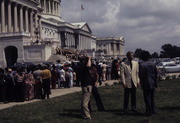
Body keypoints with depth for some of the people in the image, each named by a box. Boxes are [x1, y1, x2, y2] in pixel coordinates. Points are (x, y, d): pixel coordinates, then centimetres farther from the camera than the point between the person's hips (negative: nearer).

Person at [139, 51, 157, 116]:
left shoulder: (141, 65, -14)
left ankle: (149, 112, 7)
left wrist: (141, 84, -5)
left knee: (147, 98, 2)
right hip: (152, 83, 6)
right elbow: (155, 74, 9)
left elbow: (141, 76, -14)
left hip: (146, 84, -6)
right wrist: (155, 82, 18)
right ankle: (153, 110, 24)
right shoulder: (153, 64, 4)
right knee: (152, 97, 17)